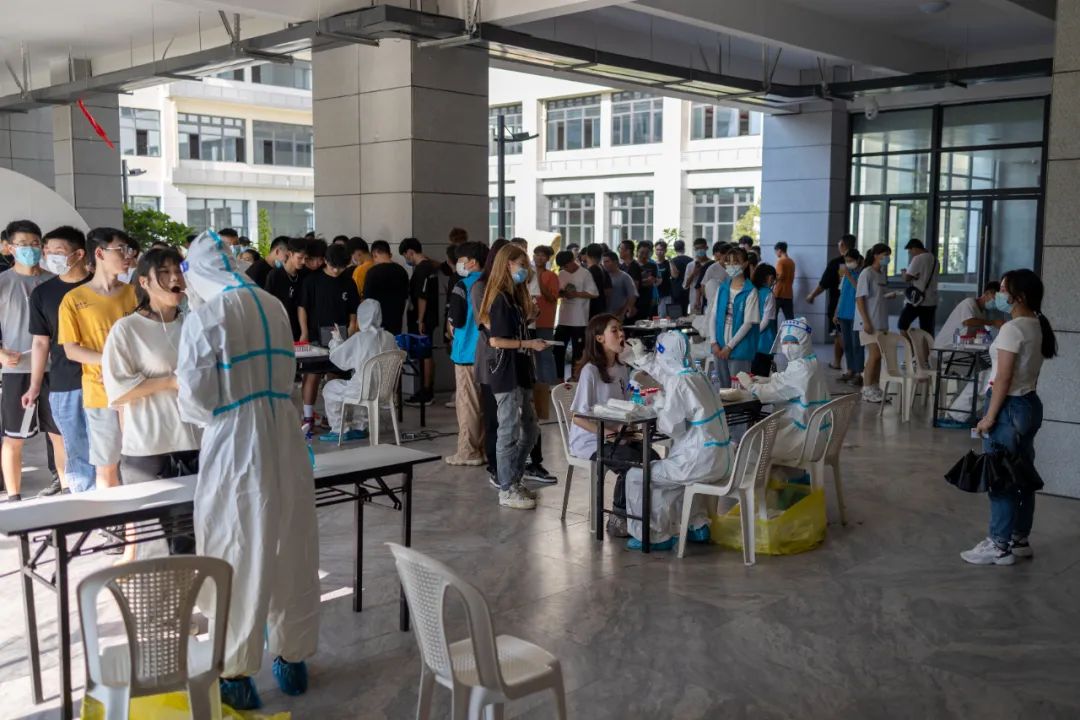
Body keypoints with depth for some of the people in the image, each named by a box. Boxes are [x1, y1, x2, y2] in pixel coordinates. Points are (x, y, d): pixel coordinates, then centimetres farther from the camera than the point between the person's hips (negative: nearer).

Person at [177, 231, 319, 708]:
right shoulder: (274, 308, 6)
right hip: (283, 442, 6)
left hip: (234, 448, -5)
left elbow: (196, 400, -10)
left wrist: (213, 417, 10)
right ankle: (292, 659, 31)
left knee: (236, 557, 7)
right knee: (289, 552, 16)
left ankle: (237, 674, 18)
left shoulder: (204, 318, -11)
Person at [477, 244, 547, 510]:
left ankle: (515, 481, 25)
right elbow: (495, 340, -18)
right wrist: (528, 344, -13)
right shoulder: (500, 298, -13)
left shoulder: (513, 297, 15)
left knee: (530, 430, 15)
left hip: (519, 373, 10)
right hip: (505, 375, -10)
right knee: (509, 433, -2)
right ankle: (507, 491, 6)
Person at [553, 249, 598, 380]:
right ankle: (559, 379, 16)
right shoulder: (561, 274, 9)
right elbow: (557, 293, 16)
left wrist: (576, 294, -16)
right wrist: (560, 293, -7)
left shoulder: (585, 274, -8)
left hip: (579, 321, -5)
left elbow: (594, 294, -11)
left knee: (578, 352, 5)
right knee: (558, 350, 6)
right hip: (563, 319, 5)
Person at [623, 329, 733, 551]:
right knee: (664, 469, 35)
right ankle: (697, 527, 35)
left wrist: (658, 410, -1)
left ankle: (654, 536, 9)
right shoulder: (696, 376, 9)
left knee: (637, 476, -2)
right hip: (720, 460, 9)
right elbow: (663, 372, 29)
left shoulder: (678, 383, -18)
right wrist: (640, 357, 36)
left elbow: (671, 427, -19)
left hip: (700, 462, -9)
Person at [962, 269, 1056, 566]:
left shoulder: (1012, 329, -19)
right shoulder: (1037, 327, 9)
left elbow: (1003, 379, -20)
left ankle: (999, 546, 4)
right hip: (1030, 405, 10)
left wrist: (990, 416, -16)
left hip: (1010, 408, -10)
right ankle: (1020, 540, 24)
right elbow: (1027, 373, 14)